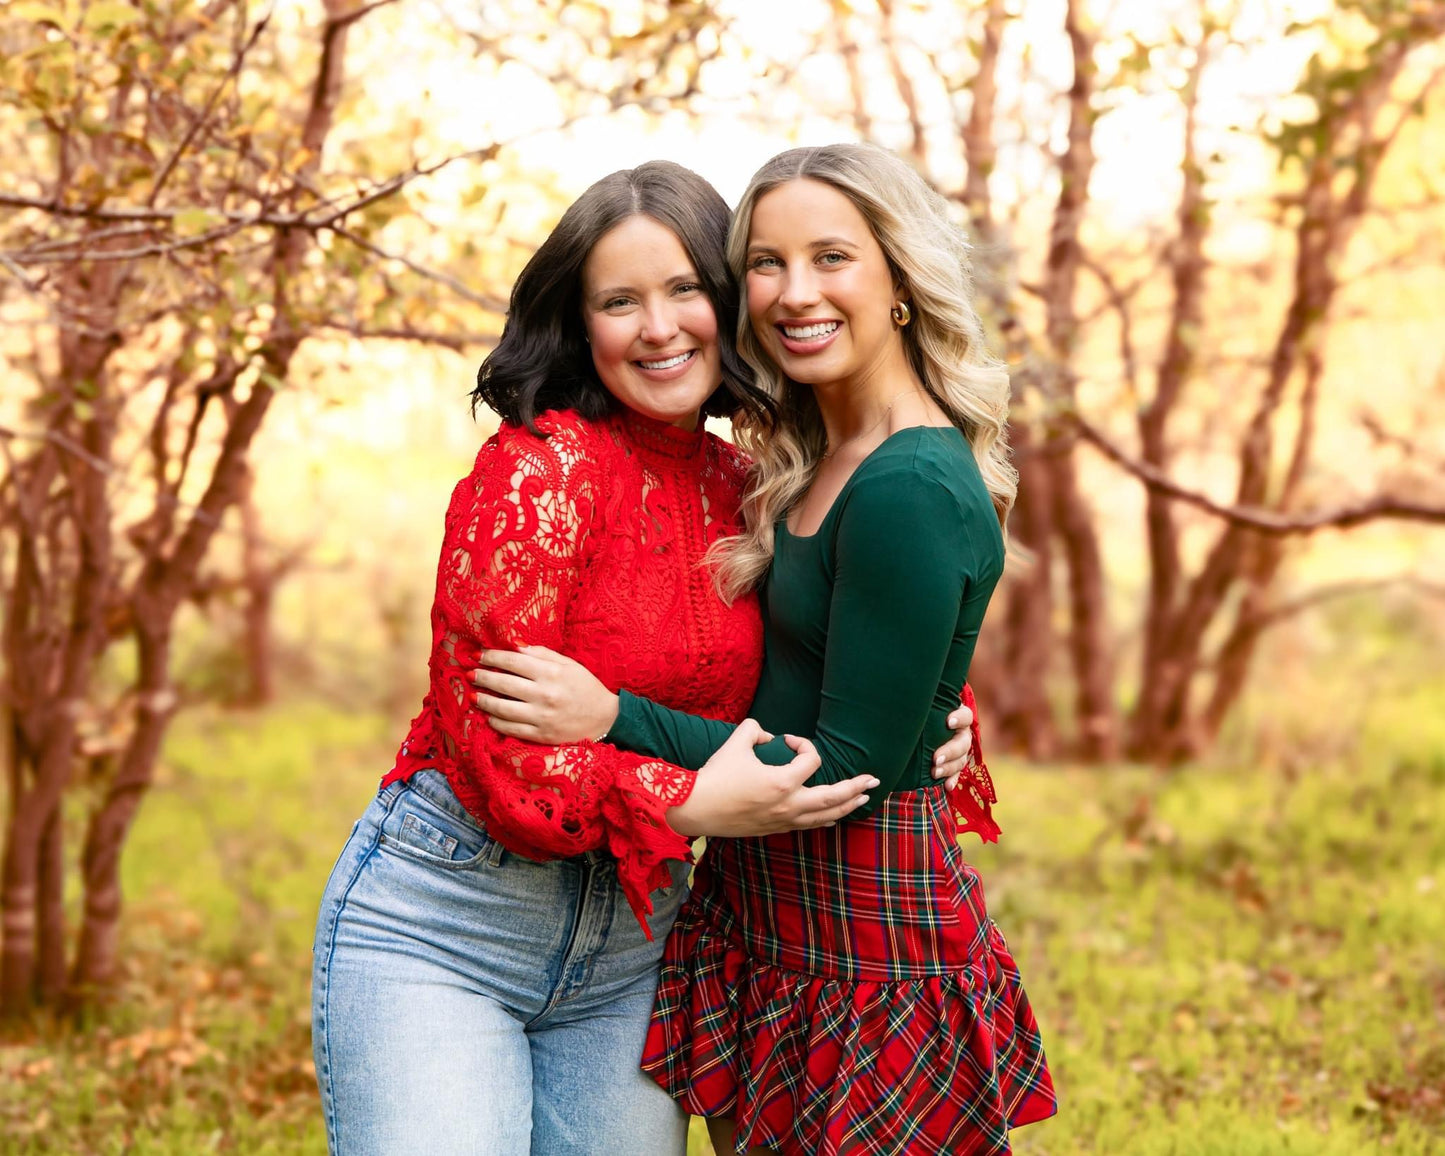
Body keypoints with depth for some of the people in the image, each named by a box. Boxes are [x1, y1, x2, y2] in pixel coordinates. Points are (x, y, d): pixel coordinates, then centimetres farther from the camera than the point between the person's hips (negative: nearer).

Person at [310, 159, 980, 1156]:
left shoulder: (745, 491, 6)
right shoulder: (539, 469, -13)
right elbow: (485, 730, -18)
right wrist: (690, 803, -23)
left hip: (630, 950, 6)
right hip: (441, 924, -6)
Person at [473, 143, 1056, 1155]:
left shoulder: (912, 493, -21)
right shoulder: (812, 465, 7)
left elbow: (852, 768, -21)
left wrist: (616, 718, -22)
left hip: (866, 934, -8)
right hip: (763, 909, 8)